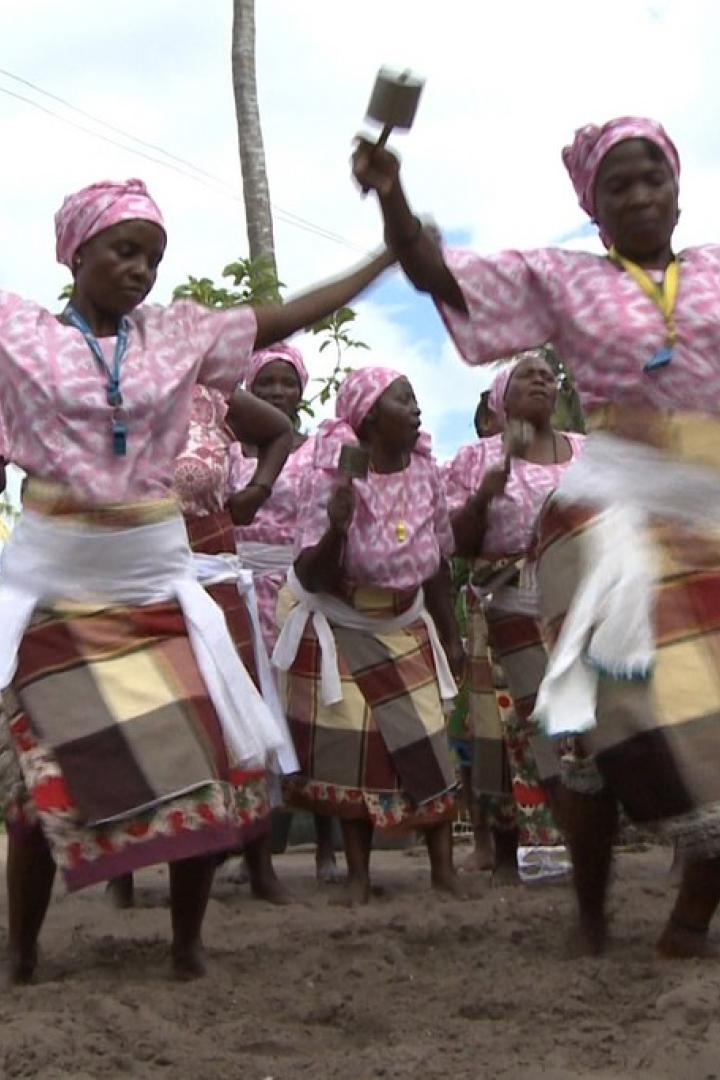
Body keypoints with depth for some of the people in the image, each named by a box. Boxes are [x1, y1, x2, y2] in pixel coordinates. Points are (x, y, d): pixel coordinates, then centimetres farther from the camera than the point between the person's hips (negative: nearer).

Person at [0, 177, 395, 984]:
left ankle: (187, 945, 18)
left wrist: (389, 256, 11)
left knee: (199, 766, 0)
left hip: (155, 579, 3)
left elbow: (288, 317, 10)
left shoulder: (177, 333, 6)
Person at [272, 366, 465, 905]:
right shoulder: (332, 475, -19)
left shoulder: (426, 472, -6)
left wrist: (451, 637, 9)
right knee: (351, 746, -3)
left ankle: (443, 866, 6)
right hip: (338, 628, -3)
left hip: (405, 627, 3)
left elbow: (437, 565, 5)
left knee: (427, 740, -3)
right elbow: (310, 577, -22)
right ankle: (358, 873, 8)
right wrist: (335, 528, -40)